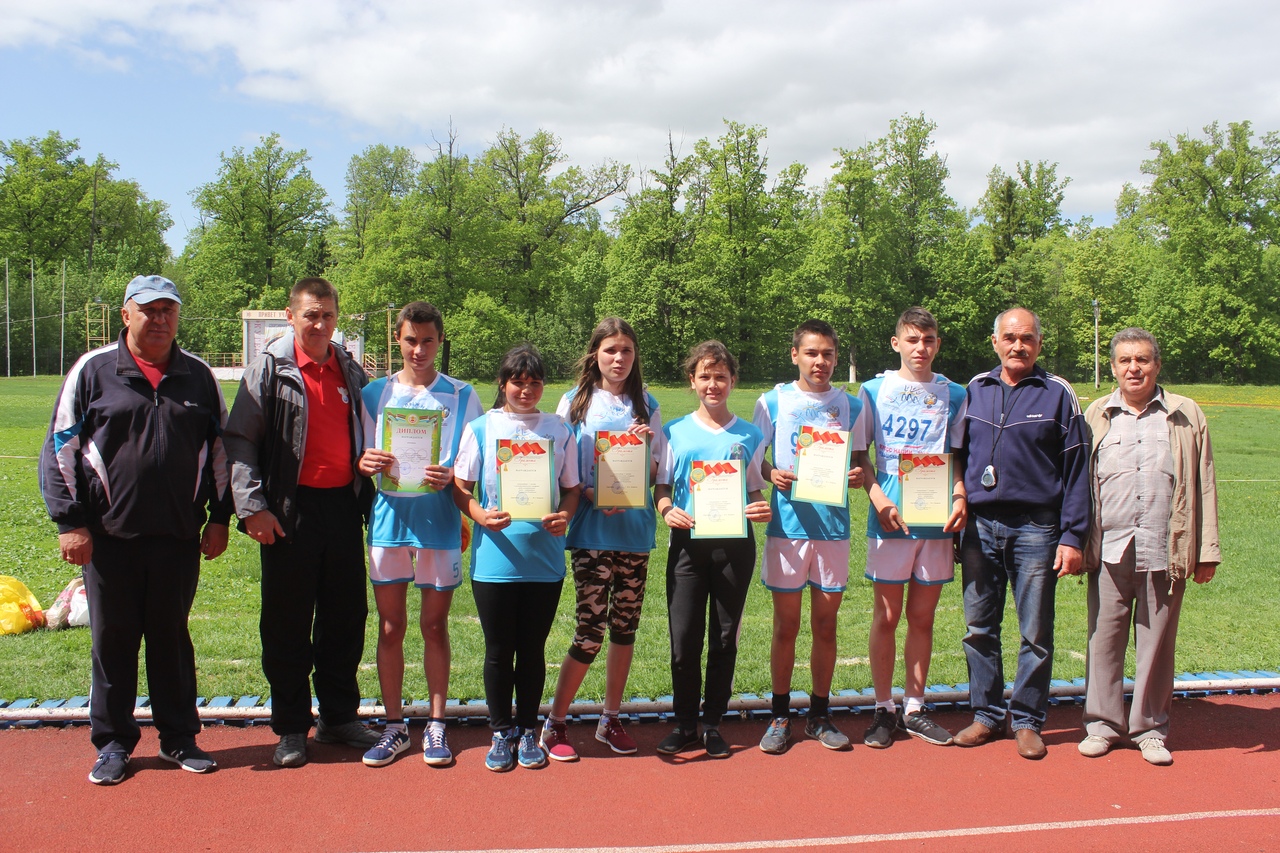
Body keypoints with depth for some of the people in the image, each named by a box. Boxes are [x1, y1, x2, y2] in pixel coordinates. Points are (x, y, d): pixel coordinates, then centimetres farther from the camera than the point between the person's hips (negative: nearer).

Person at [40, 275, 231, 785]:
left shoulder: (199, 376, 8)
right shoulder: (93, 371, 1)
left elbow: (220, 449, 13)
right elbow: (60, 449, 1)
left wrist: (219, 518, 9)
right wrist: (69, 522, -5)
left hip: (179, 534, 2)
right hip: (110, 536, -1)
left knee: (172, 635, 11)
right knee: (112, 639, 8)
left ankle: (179, 738, 23)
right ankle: (113, 742, 23)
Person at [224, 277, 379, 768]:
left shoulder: (351, 373, 11)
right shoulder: (269, 371, -2)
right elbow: (239, 441, -6)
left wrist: (368, 500, 12)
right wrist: (252, 506, -14)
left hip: (343, 506, 4)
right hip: (291, 510, -4)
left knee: (346, 617, 10)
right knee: (287, 623, 4)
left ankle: (339, 717, 24)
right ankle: (291, 728, 17)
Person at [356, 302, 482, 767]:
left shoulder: (461, 396, 4)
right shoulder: (375, 393, 8)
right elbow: (361, 460, 9)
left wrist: (449, 476, -18)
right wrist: (367, 463, -14)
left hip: (439, 518, -1)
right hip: (389, 515, 2)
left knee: (435, 625, 6)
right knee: (390, 627, 6)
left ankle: (436, 725, 17)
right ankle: (394, 725, 18)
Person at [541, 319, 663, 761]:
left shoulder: (646, 405, 10)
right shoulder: (575, 403, 3)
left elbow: (656, 473, 11)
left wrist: (647, 446, -9)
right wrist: (591, 495, -15)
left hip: (636, 530, 3)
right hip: (591, 530, -3)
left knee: (625, 627, 8)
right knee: (590, 631, -5)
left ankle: (610, 720, 23)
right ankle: (554, 724, 10)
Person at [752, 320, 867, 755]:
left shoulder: (850, 405, 7)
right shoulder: (773, 401, 1)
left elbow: (858, 461, 13)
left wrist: (859, 476, -9)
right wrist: (773, 474, -15)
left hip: (832, 523, 2)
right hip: (787, 523, -2)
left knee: (826, 625, 9)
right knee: (786, 625, 5)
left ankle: (819, 715, 23)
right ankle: (780, 716, 18)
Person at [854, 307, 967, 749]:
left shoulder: (953, 395, 8)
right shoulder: (874, 391, 2)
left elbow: (957, 455, 10)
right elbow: (859, 453, 3)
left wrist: (960, 498, -7)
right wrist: (878, 497, -11)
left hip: (936, 519, 2)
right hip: (890, 517, -2)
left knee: (922, 617, 9)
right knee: (886, 616, 3)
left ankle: (914, 708, 21)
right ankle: (884, 709, 15)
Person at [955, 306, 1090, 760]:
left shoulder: (1058, 394, 0)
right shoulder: (974, 390, 9)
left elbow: (1076, 470, -2)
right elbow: (957, 457, 14)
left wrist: (1072, 537, -7)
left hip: (1035, 529, -3)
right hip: (979, 526, 3)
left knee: (1036, 633, 5)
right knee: (979, 628, 9)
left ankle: (1027, 721, 19)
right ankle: (987, 715, 22)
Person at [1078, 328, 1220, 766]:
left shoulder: (1187, 416, 7)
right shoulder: (1096, 416, 9)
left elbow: (1203, 487, 6)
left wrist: (1207, 550, 3)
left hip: (1165, 550, 0)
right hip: (1109, 550, 1)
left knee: (1157, 642, 7)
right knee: (1104, 639, 5)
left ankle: (1151, 729, 21)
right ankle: (1102, 723, 18)